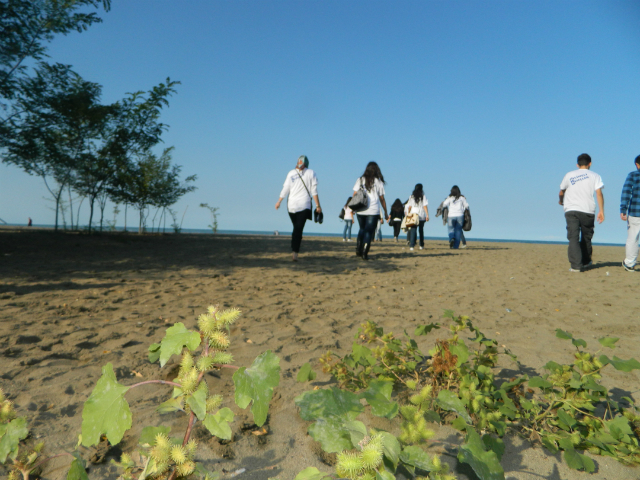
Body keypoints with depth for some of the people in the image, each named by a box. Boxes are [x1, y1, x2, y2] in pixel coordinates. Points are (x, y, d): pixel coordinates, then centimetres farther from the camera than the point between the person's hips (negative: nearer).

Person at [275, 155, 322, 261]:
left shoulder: (291, 173, 6)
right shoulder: (311, 173, 2)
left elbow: (285, 190, 7)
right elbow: (314, 191, -3)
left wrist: (279, 202, 18)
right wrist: (318, 206, 0)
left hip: (291, 205, 2)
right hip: (304, 205, -2)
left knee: (296, 228, 16)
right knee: (299, 229, -6)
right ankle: (295, 253, -14)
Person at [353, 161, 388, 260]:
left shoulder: (360, 180, 8)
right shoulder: (379, 182, 5)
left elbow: (354, 195, 2)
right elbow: (382, 199, 6)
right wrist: (385, 213, 13)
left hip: (360, 211, 3)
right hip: (373, 211, -2)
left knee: (362, 229, 21)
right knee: (369, 231, 1)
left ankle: (358, 248, 11)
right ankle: (364, 253, -6)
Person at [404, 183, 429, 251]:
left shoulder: (411, 197, 6)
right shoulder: (423, 196, 1)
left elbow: (409, 207, 6)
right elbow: (425, 206, -4)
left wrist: (408, 214, 15)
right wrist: (427, 215, -4)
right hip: (421, 216, 0)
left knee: (413, 230, -5)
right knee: (421, 230, 13)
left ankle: (411, 245, -19)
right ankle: (421, 245, 18)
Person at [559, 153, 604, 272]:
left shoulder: (569, 175, 13)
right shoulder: (594, 176, 9)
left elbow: (561, 192, 22)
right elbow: (599, 193, -3)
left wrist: (561, 201, 43)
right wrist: (601, 211, -3)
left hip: (570, 210, 0)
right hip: (587, 210, 0)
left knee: (573, 238, -6)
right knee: (586, 237, 17)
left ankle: (576, 265, -16)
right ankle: (586, 261, 32)